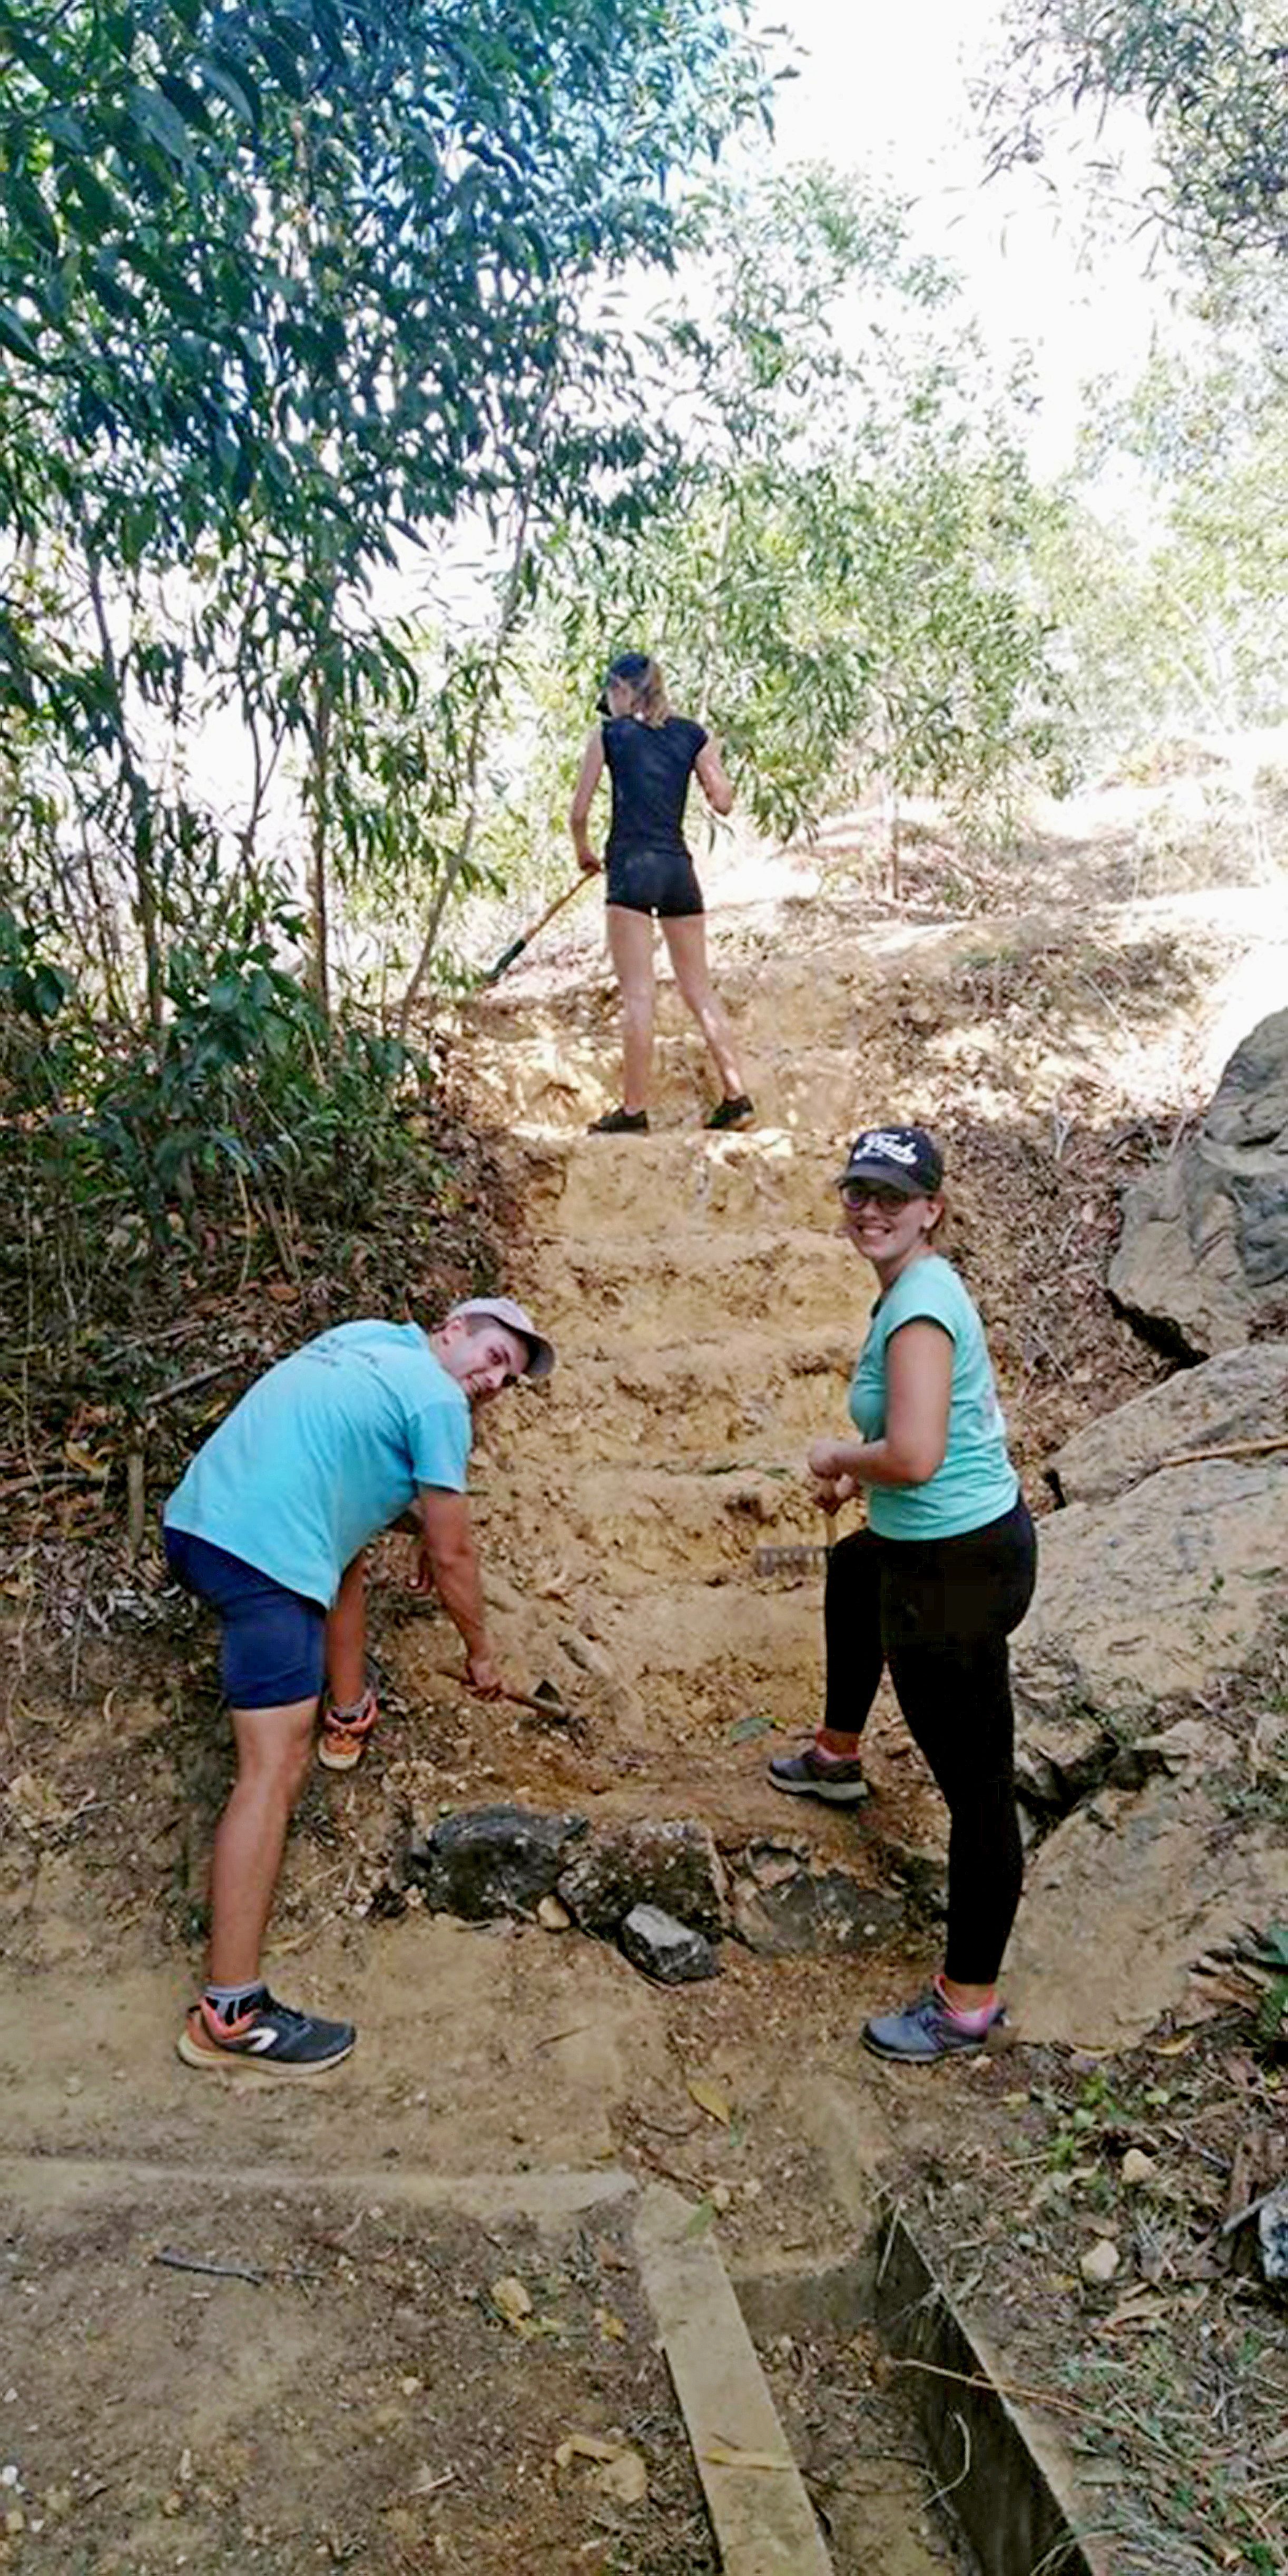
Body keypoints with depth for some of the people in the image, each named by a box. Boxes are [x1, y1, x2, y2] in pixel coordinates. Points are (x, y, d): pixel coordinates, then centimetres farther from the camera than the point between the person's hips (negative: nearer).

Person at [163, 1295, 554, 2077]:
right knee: (274, 1769, -10)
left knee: (346, 1554, 35)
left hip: (195, 1517, 10)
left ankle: (349, 1721, 50)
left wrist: (421, 1522, 44)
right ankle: (230, 2014, -10)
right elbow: (454, 1557, 3)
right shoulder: (438, 1402, -2)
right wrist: (481, 1652, 17)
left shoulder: (368, 1338, 21)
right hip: (263, 1555, -10)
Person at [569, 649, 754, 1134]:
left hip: (631, 867, -4)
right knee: (699, 988, 10)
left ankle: (634, 1111, -5)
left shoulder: (609, 734, 3)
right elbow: (723, 802, 10)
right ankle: (736, 1097, 7)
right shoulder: (692, 735, 10)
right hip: (679, 868, 4)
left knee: (637, 993, -5)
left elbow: (579, 813, 2)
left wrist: (584, 854, 20)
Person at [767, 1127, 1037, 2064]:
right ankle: (838, 1759, 63)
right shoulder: (924, 1285, 7)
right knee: (850, 1573, 40)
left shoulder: (918, 1304, -23)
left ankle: (969, 2003, 13)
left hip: (955, 1573, -12)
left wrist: (838, 1456, -13)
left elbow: (914, 1457, -33)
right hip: (952, 1539, 12)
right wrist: (862, 1471, 13)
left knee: (977, 1787, 0)